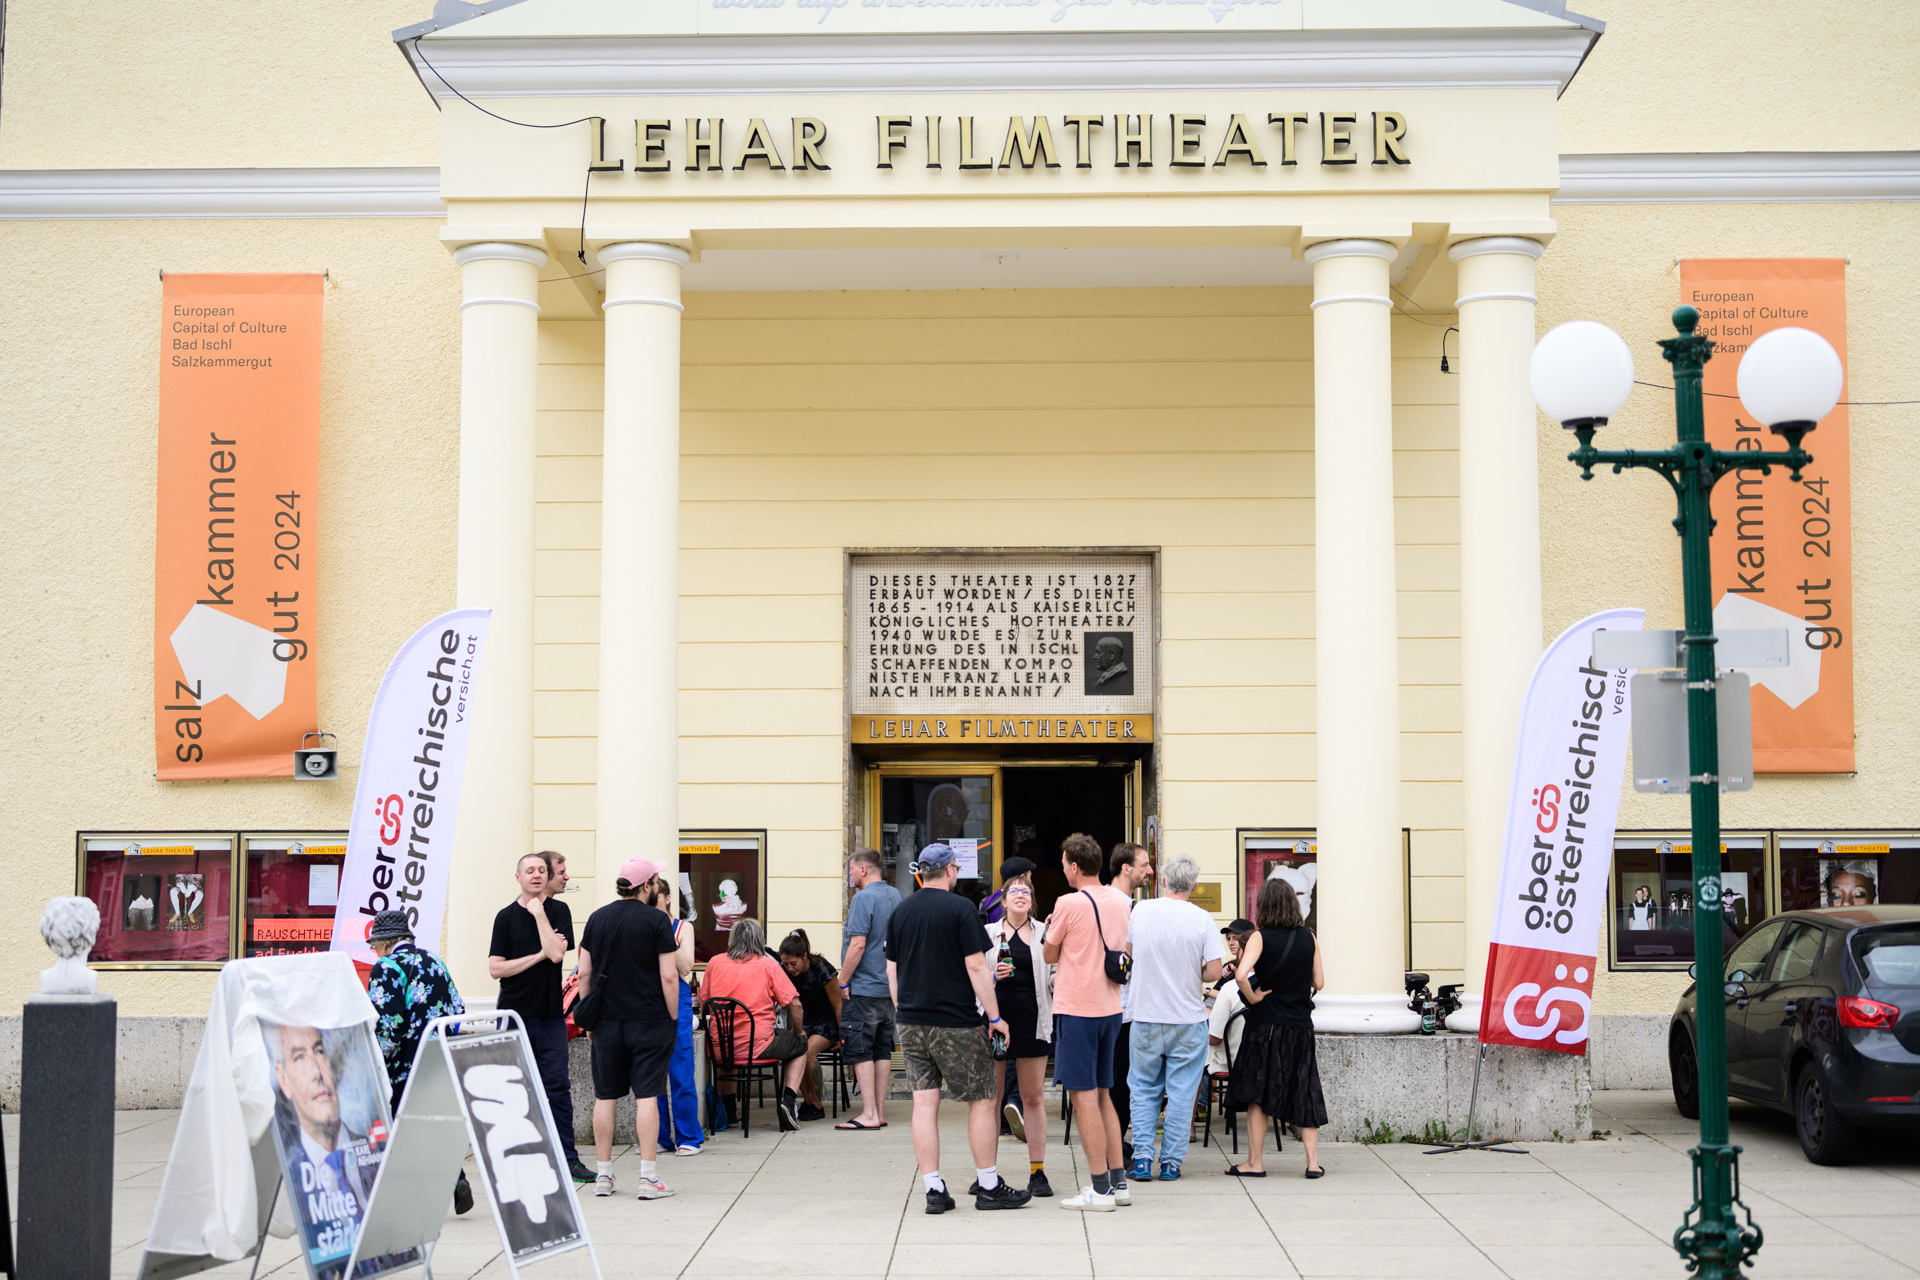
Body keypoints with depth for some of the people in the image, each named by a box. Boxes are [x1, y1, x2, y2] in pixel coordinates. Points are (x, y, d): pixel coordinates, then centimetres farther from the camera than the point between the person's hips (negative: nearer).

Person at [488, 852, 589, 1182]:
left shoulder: (558, 911, 4)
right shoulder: (506, 916, 4)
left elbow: (557, 953, -12)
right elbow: (495, 969, -3)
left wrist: (538, 912, -8)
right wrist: (540, 954, -9)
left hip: (550, 1012, 0)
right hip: (514, 1012, 0)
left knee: (558, 1085, -3)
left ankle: (567, 1157, -1)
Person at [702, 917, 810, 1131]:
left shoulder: (715, 963, 4)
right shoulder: (769, 965, -5)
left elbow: (703, 1004, 14)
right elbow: (794, 1004, -5)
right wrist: (798, 1031, 14)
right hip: (758, 1048, -3)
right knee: (800, 1044, 25)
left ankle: (727, 1103, 33)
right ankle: (789, 1099, 7)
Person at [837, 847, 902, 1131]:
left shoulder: (864, 898, -15)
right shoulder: (896, 895, 12)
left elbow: (858, 945, -20)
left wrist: (844, 980, -12)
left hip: (864, 988, -8)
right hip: (890, 987, 8)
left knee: (860, 1050, -5)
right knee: (882, 1050, 11)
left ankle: (869, 1115, -7)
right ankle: (879, 1111, 14)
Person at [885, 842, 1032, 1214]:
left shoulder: (900, 912, 9)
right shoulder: (961, 908, -8)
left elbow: (892, 970, 13)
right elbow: (976, 966, -12)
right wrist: (995, 1017, -6)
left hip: (912, 1024, 6)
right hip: (955, 1023, -6)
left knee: (924, 1103, 4)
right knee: (982, 1100, 5)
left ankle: (933, 1189, 4)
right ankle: (988, 1186, 9)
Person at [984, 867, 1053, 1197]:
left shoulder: (1044, 934, 9)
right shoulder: (987, 933, 7)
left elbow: (1055, 977, 13)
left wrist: (1058, 981, -9)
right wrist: (992, 975, -10)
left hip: (1032, 1021, 1)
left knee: (1034, 1096, 2)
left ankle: (1037, 1172, 7)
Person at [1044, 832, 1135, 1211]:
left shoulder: (1070, 903, -14)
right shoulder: (1121, 901, 8)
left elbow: (1049, 955, -2)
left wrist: (1050, 932, 18)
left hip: (1077, 1009, -7)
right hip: (1111, 1007, 7)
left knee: (1084, 1097, -3)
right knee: (1102, 1094, 16)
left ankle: (1100, 1188, -3)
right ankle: (1118, 1181, 17)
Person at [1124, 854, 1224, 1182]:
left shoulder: (1141, 911, -3)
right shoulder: (1202, 920, -9)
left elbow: (1127, 949, 14)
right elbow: (1214, 971, -11)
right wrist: (1192, 977, 8)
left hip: (1146, 1018, 1)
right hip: (1188, 1019, -1)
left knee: (1144, 1090, 11)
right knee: (1181, 1093, 6)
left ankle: (1142, 1158, 5)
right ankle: (1171, 1162, 7)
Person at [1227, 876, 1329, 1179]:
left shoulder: (1261, 938, -10)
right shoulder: (1309, 938, 2)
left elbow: (1241, 975, -24)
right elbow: (1319, 982, 8)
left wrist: (1252, 997, -8)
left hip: (1266, 1025, -3)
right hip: (1300, 1026, 3)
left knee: (1257, 1093, 6)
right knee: (1304, 1093, 11)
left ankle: (1254, 1162, 9)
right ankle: (1313, 1160, 7)